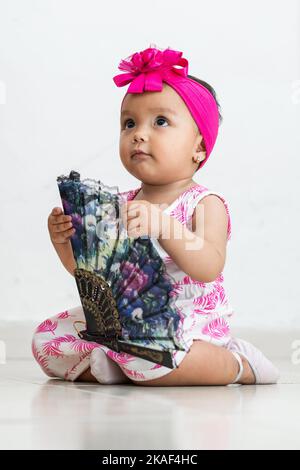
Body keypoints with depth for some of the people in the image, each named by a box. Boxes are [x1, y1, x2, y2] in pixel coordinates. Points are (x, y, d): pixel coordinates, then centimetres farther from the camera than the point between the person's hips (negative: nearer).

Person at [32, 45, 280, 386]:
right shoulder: (121, 205, 10)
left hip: (189, 323, -5)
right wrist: (64, 241, -7)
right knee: (47, 339, -5)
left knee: (145, 353, -37)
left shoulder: (205, 204, -8)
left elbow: (209, 268, -25)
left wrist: (163, 226, -39)